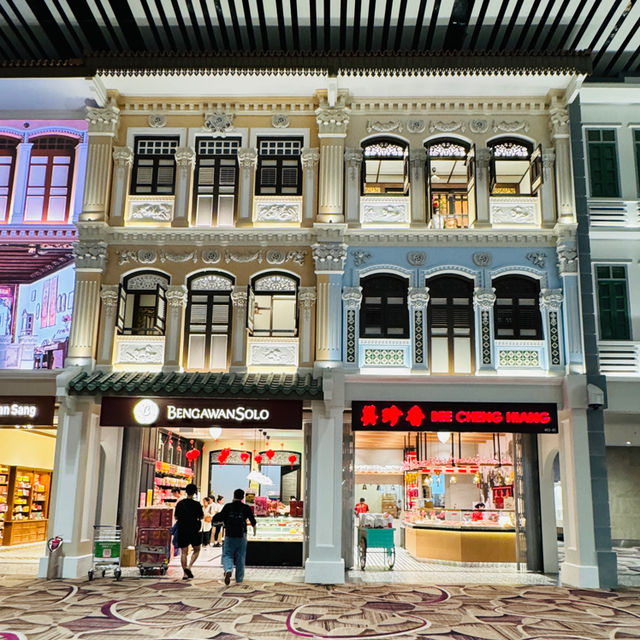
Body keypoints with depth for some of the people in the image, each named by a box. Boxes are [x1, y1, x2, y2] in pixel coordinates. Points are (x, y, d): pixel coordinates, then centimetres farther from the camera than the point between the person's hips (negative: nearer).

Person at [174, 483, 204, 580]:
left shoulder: (180, 504, 0)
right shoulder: (197, 504, -9)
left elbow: (176, 517, 8)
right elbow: (202, 517, 1)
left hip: (182, 531, 3)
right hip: (194, 531, -3)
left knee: (183, 552, 7)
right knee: (196, 550, 13)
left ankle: (185, 574, 5)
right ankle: (189, 567, -5)